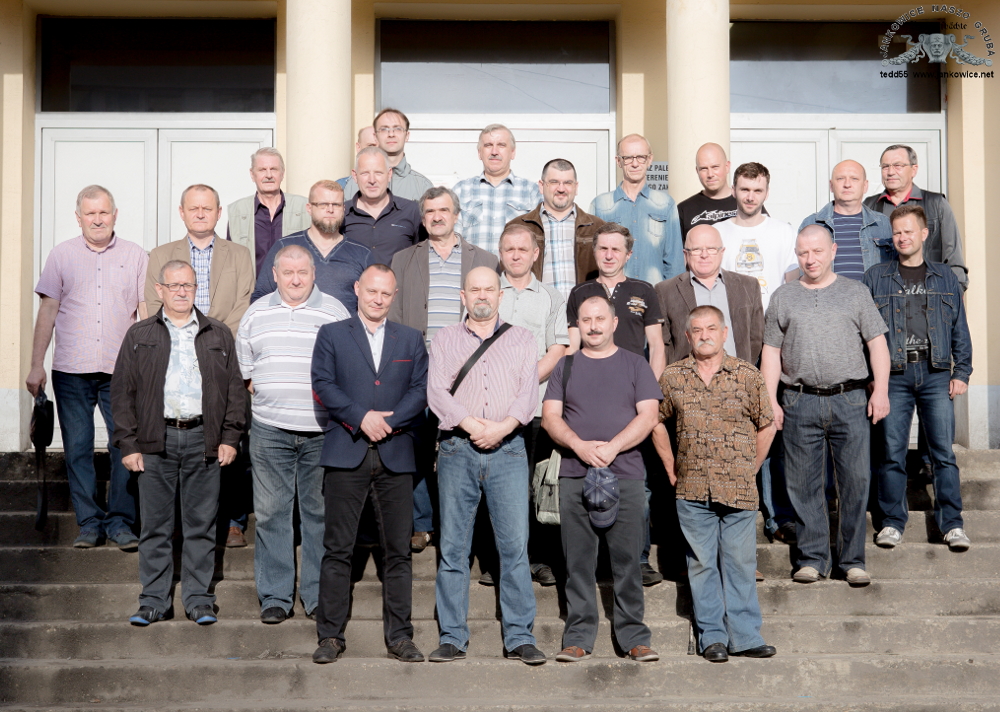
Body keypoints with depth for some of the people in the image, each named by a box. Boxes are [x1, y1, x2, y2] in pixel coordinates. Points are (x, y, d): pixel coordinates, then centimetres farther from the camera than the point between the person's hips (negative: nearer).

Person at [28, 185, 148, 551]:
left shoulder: (135, 256, 7)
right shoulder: (62, 255, 8)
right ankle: (89, 522, 13)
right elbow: (48, 311, 8)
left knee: (126, 447, -4)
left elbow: (146, 313, 7)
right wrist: (36, 365, 4)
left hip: (122, 370, -1)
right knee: (77, 449, 4)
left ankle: (120, 521, 7)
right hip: (71, 370, 1)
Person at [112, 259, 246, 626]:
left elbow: (235, 389, 11)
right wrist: (128, 444, -1)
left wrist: (229, 437, 2)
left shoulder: (218, 334, 12)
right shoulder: (139, 336, 9)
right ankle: (153, 600, 12)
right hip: (155, 442, 0)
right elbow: (122, 392, 6)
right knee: (155, 526, 3)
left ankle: (199, 599, 12)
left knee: (201, 524, 4)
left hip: (203, 439, 0)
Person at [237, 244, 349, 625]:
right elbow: (243, 365, 18)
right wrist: (261, 392, 6)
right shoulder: (256, 313, 11)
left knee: (320, 512, 3)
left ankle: (318, 594, 12)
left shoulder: (334, 311, 4)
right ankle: (275, 596, 11)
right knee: (271, 512, 3)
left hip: (322, 431, -2)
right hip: (270, 429, 2)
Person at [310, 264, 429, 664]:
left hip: (396, 455, 2)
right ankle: (331, 635, 7)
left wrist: (389, 421, -10)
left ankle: (399, 637, 10)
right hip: (345, 454, -2)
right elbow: (323, 384, -1)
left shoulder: (411, 340, 16)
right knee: (337, 548, 0)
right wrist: (361, 418, -13)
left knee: (398, 550, 3)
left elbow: (420, 390, 5)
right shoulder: (332, 335, 10)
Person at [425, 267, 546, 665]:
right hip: (457, 449, 0)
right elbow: (436, 392, 0)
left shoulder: (521, 340, 13)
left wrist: (502, 427, -15)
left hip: (507, 450, 0)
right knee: (453, 546, 2)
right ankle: (452, 638, 8)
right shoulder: (445, 340, 12)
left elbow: (528, 393, 1)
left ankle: (519, 637, 1)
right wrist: (471, 424, -13)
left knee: (515, 545, -4)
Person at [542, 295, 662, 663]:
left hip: (626, 475, -1)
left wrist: (612, 447, -13)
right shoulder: (565, 366, 15)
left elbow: (648, 416, 1)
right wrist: (580, 446, -12)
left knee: (628, 560, -2)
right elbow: (550, 416, 6)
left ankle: (634, 637, 5)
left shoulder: (635, 365, 10)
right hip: (574, 477, 1)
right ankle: (578, 637, 8)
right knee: (578, 562, 2)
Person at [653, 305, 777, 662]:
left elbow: (766, 425, 9)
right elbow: (657, 422, 15)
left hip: (739, 489, -1)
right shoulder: (672, 377, 5)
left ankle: (745, 635, 11)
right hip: (692, 490, 1)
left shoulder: (747, 375, 2)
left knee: (740, 563, 3)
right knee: (702, 563, 6)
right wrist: (670, 468, 10)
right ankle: (712, 636, 14)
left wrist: (751, 470, 7)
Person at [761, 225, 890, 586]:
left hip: (850, 400, -1)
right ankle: (812, 558, 13)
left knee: (856, 481, -1)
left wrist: (881, 390, -4)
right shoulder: (783, 297, 12)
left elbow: (877, 343, 7)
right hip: (800, 403, 1)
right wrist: (770, 400, 3)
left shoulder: (855, 292, 10)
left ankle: (853, 560, 8)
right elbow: (771, 351, 11)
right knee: (804, 484, 3)